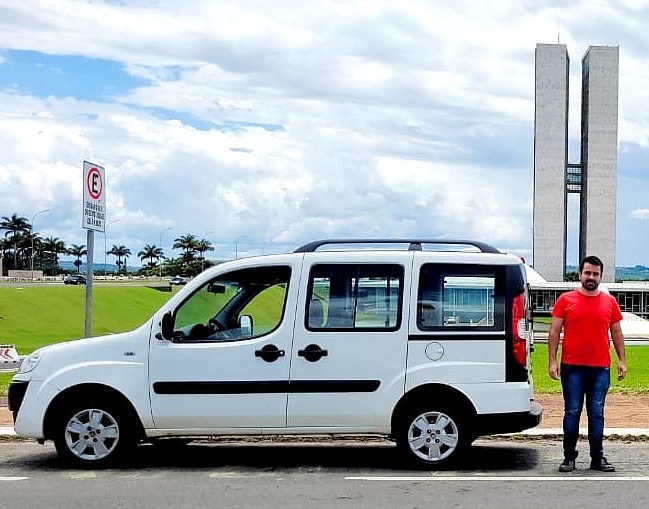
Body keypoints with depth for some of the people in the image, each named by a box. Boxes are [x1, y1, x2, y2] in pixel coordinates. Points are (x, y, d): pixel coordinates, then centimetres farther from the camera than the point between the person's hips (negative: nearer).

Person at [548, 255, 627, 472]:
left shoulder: (610, 302, 9)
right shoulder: (565, 300, 2)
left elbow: (617, 333, 15)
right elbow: (554, 332, 2)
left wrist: (622, 360, 8)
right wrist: (552, 361, -4)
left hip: (600, 368, 2)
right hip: (572, 367, -2)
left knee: (597, 414, 5)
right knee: (572, 412, 2)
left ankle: (598, 458, 11)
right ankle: (569, 457, 9)